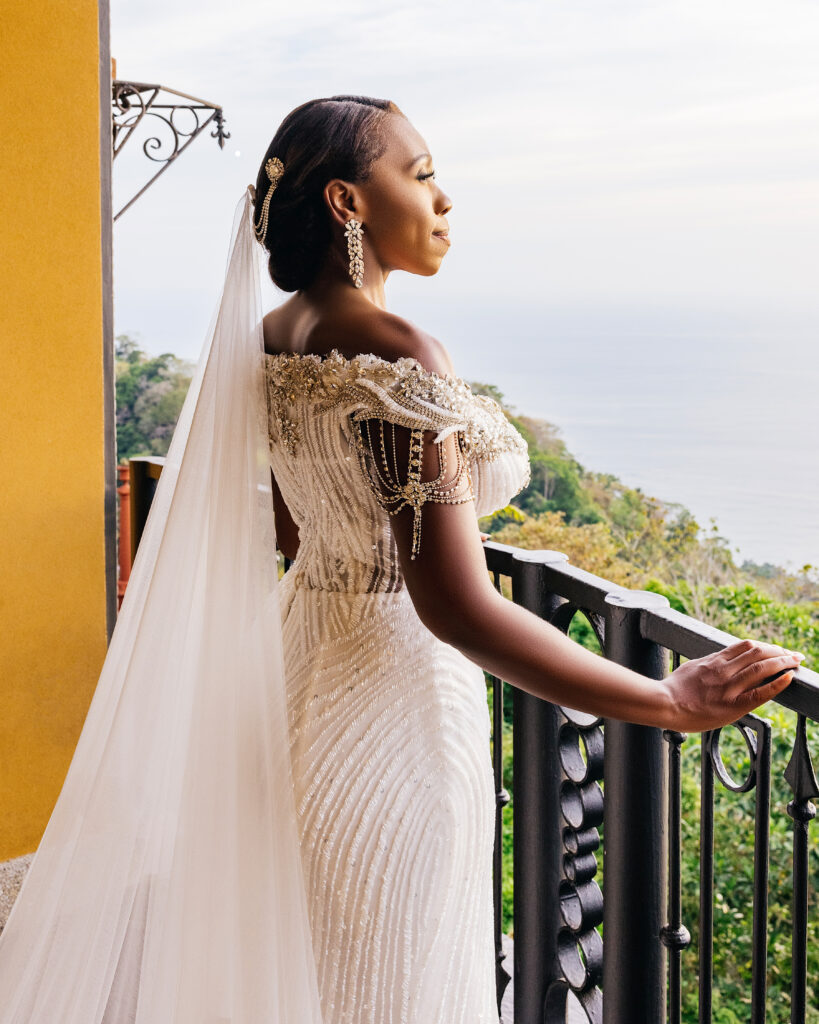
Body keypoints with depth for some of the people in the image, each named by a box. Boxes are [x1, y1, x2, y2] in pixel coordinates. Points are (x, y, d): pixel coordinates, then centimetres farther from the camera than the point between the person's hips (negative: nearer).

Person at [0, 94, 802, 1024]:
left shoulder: (269, 340, 2)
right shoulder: (398, 359, -25)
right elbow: (455, 607, -29)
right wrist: (667, 703, -26)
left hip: (298, 659, 8)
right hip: (395, 698, -8)